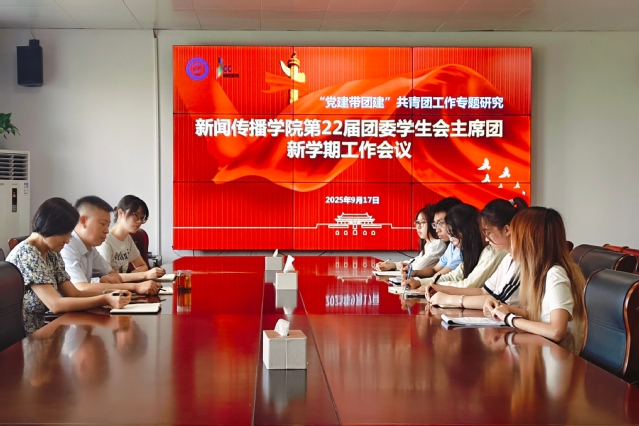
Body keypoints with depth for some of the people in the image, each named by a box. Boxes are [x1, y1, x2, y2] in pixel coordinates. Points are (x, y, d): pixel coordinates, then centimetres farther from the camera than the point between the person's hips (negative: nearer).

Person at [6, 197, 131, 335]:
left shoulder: (52, 254, 6)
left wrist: (109, 294, -11)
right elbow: (55, 304, -25)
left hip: (36, 331, 7)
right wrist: (105, 300, -26)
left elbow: (73, 293, 4)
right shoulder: (25, 254, -19)